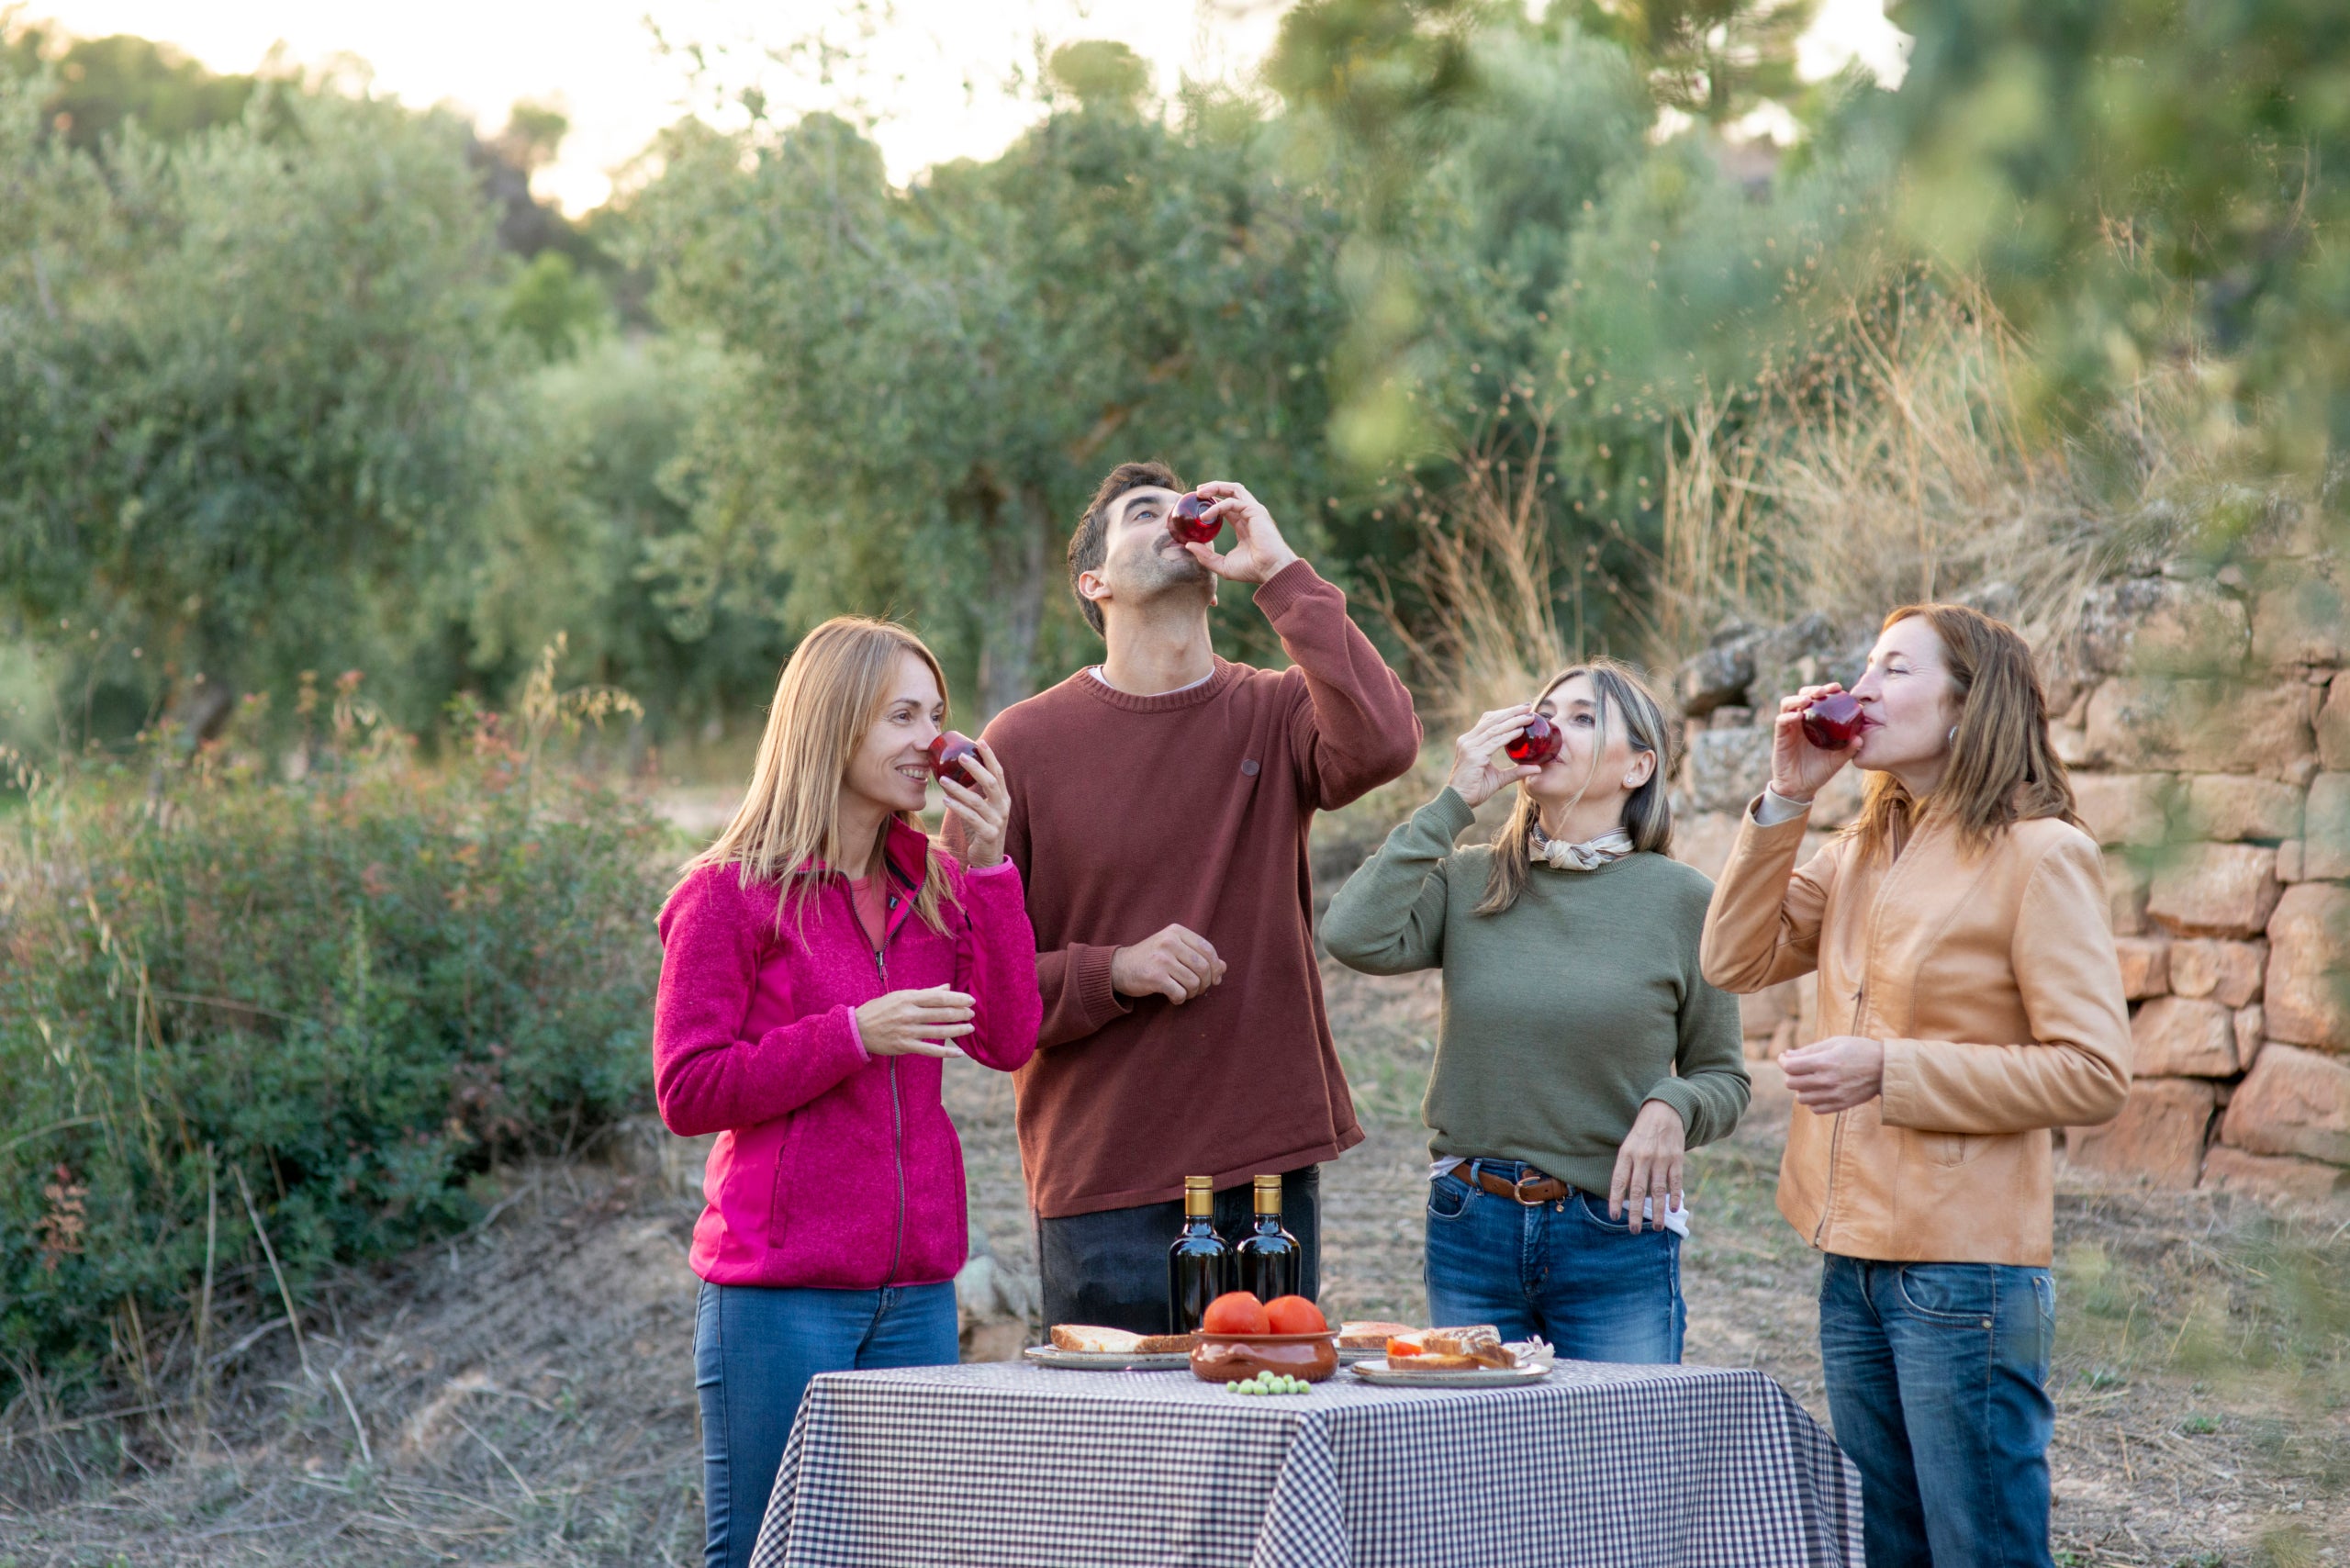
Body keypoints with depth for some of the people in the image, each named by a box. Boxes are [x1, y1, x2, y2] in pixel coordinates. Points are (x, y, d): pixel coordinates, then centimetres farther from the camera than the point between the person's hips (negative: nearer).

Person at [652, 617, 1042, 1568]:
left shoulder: (933, 886, 12)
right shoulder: (730, 895, -5)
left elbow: (1008, 1043, 0)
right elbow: (687, 1093, -9)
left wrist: (988, 866, -5)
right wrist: (852, 1035, -17)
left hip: (914, 1293, 6)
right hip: (780, 1295, -6)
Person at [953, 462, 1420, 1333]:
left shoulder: (1275, 714, 5)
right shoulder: (1026, 742, 1)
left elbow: (1381, 746, -19)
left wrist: (1279, 572, -12)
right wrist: (1114, 972, -15)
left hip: (1270, 1166, 2)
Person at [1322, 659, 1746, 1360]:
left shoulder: (1681, 899, 1)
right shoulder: (1468, 882, 4)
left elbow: (1724, 1077, 7)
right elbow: (1355, 937, -15)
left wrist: (1671, 1109, -16)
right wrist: (1453, 801, -10)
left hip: (1616, 1237, -1)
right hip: (1470, 1229, 2)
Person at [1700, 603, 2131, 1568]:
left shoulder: (2039, 856, -11)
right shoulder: (1862, 854, 12)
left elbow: (2093, 1073, -15)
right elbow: (1736, 961, 9)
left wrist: (1889, 1072, -19)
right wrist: (1784, 799, 1)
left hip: (1965, 1266, -8)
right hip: (1856, 1262, 8)